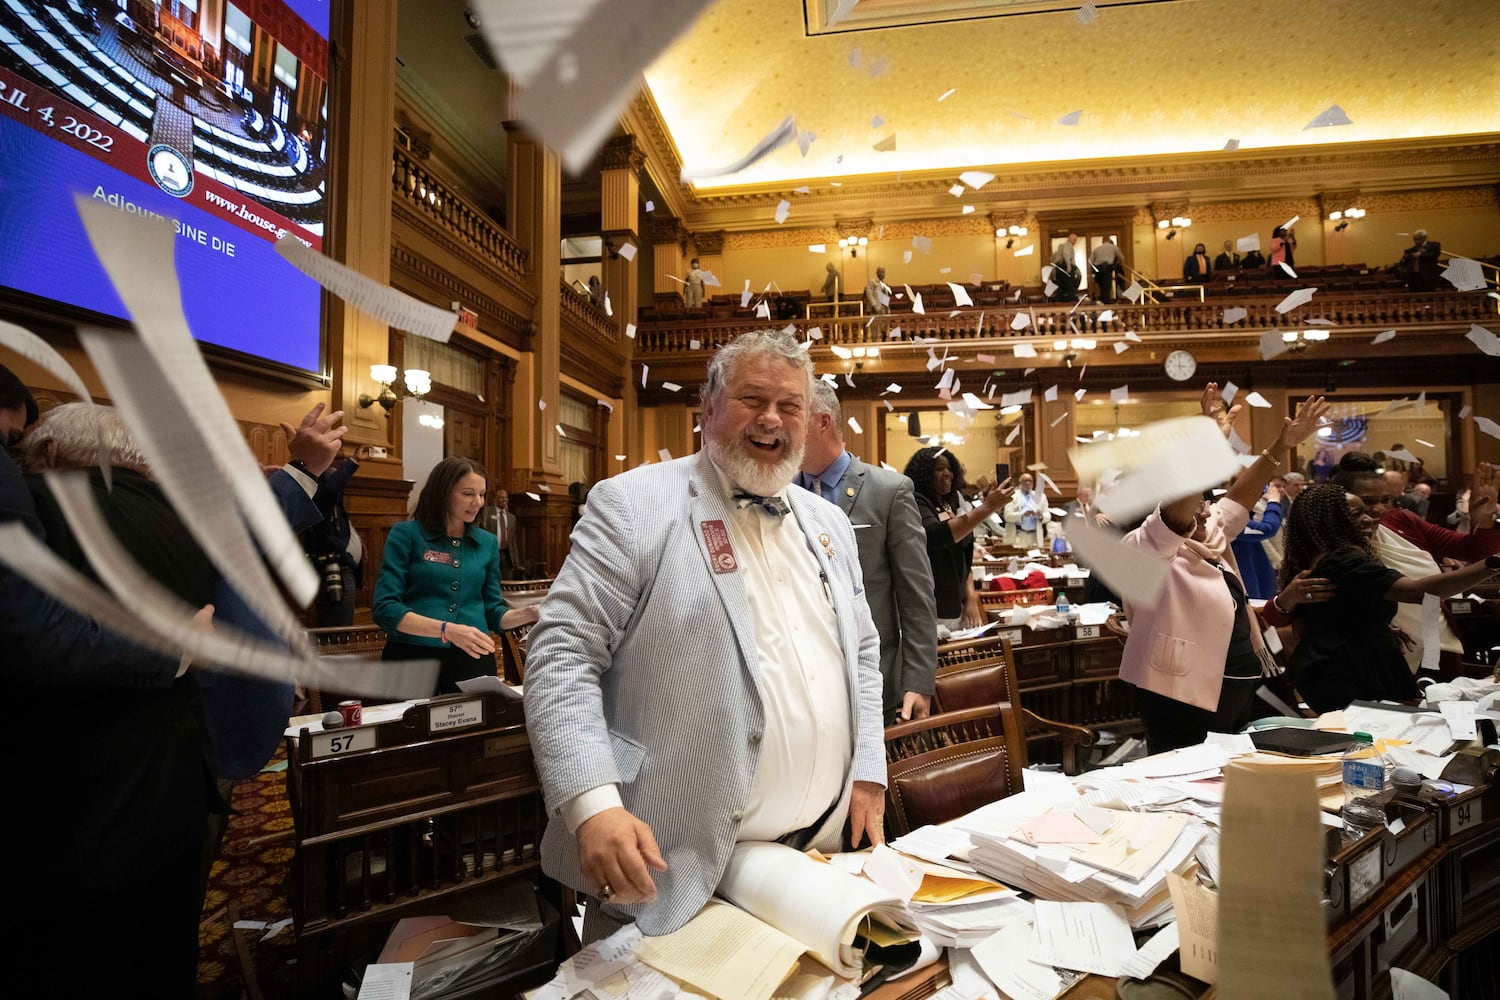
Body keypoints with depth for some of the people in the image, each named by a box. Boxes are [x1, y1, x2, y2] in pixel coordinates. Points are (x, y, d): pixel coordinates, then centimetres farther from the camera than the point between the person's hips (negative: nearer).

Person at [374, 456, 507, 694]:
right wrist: (447, 630, -23)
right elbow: (385, 609, -11)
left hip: (474, 659, 3)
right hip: (413, 657, -3)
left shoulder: (487, 542, 10)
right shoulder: (406, 534, -2)